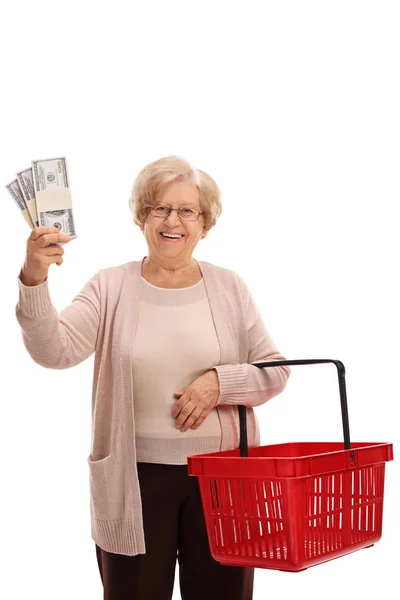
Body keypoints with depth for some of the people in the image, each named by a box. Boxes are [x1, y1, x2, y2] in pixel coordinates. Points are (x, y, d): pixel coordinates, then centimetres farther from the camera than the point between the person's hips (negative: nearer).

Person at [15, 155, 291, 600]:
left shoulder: (228, 287, 4)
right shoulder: (110, 287, -1)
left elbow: (274, 371, 4)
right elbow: (54, 351, -15)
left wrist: (220, 382, -14)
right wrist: (33, 280, -30)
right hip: (135, 479, -1)